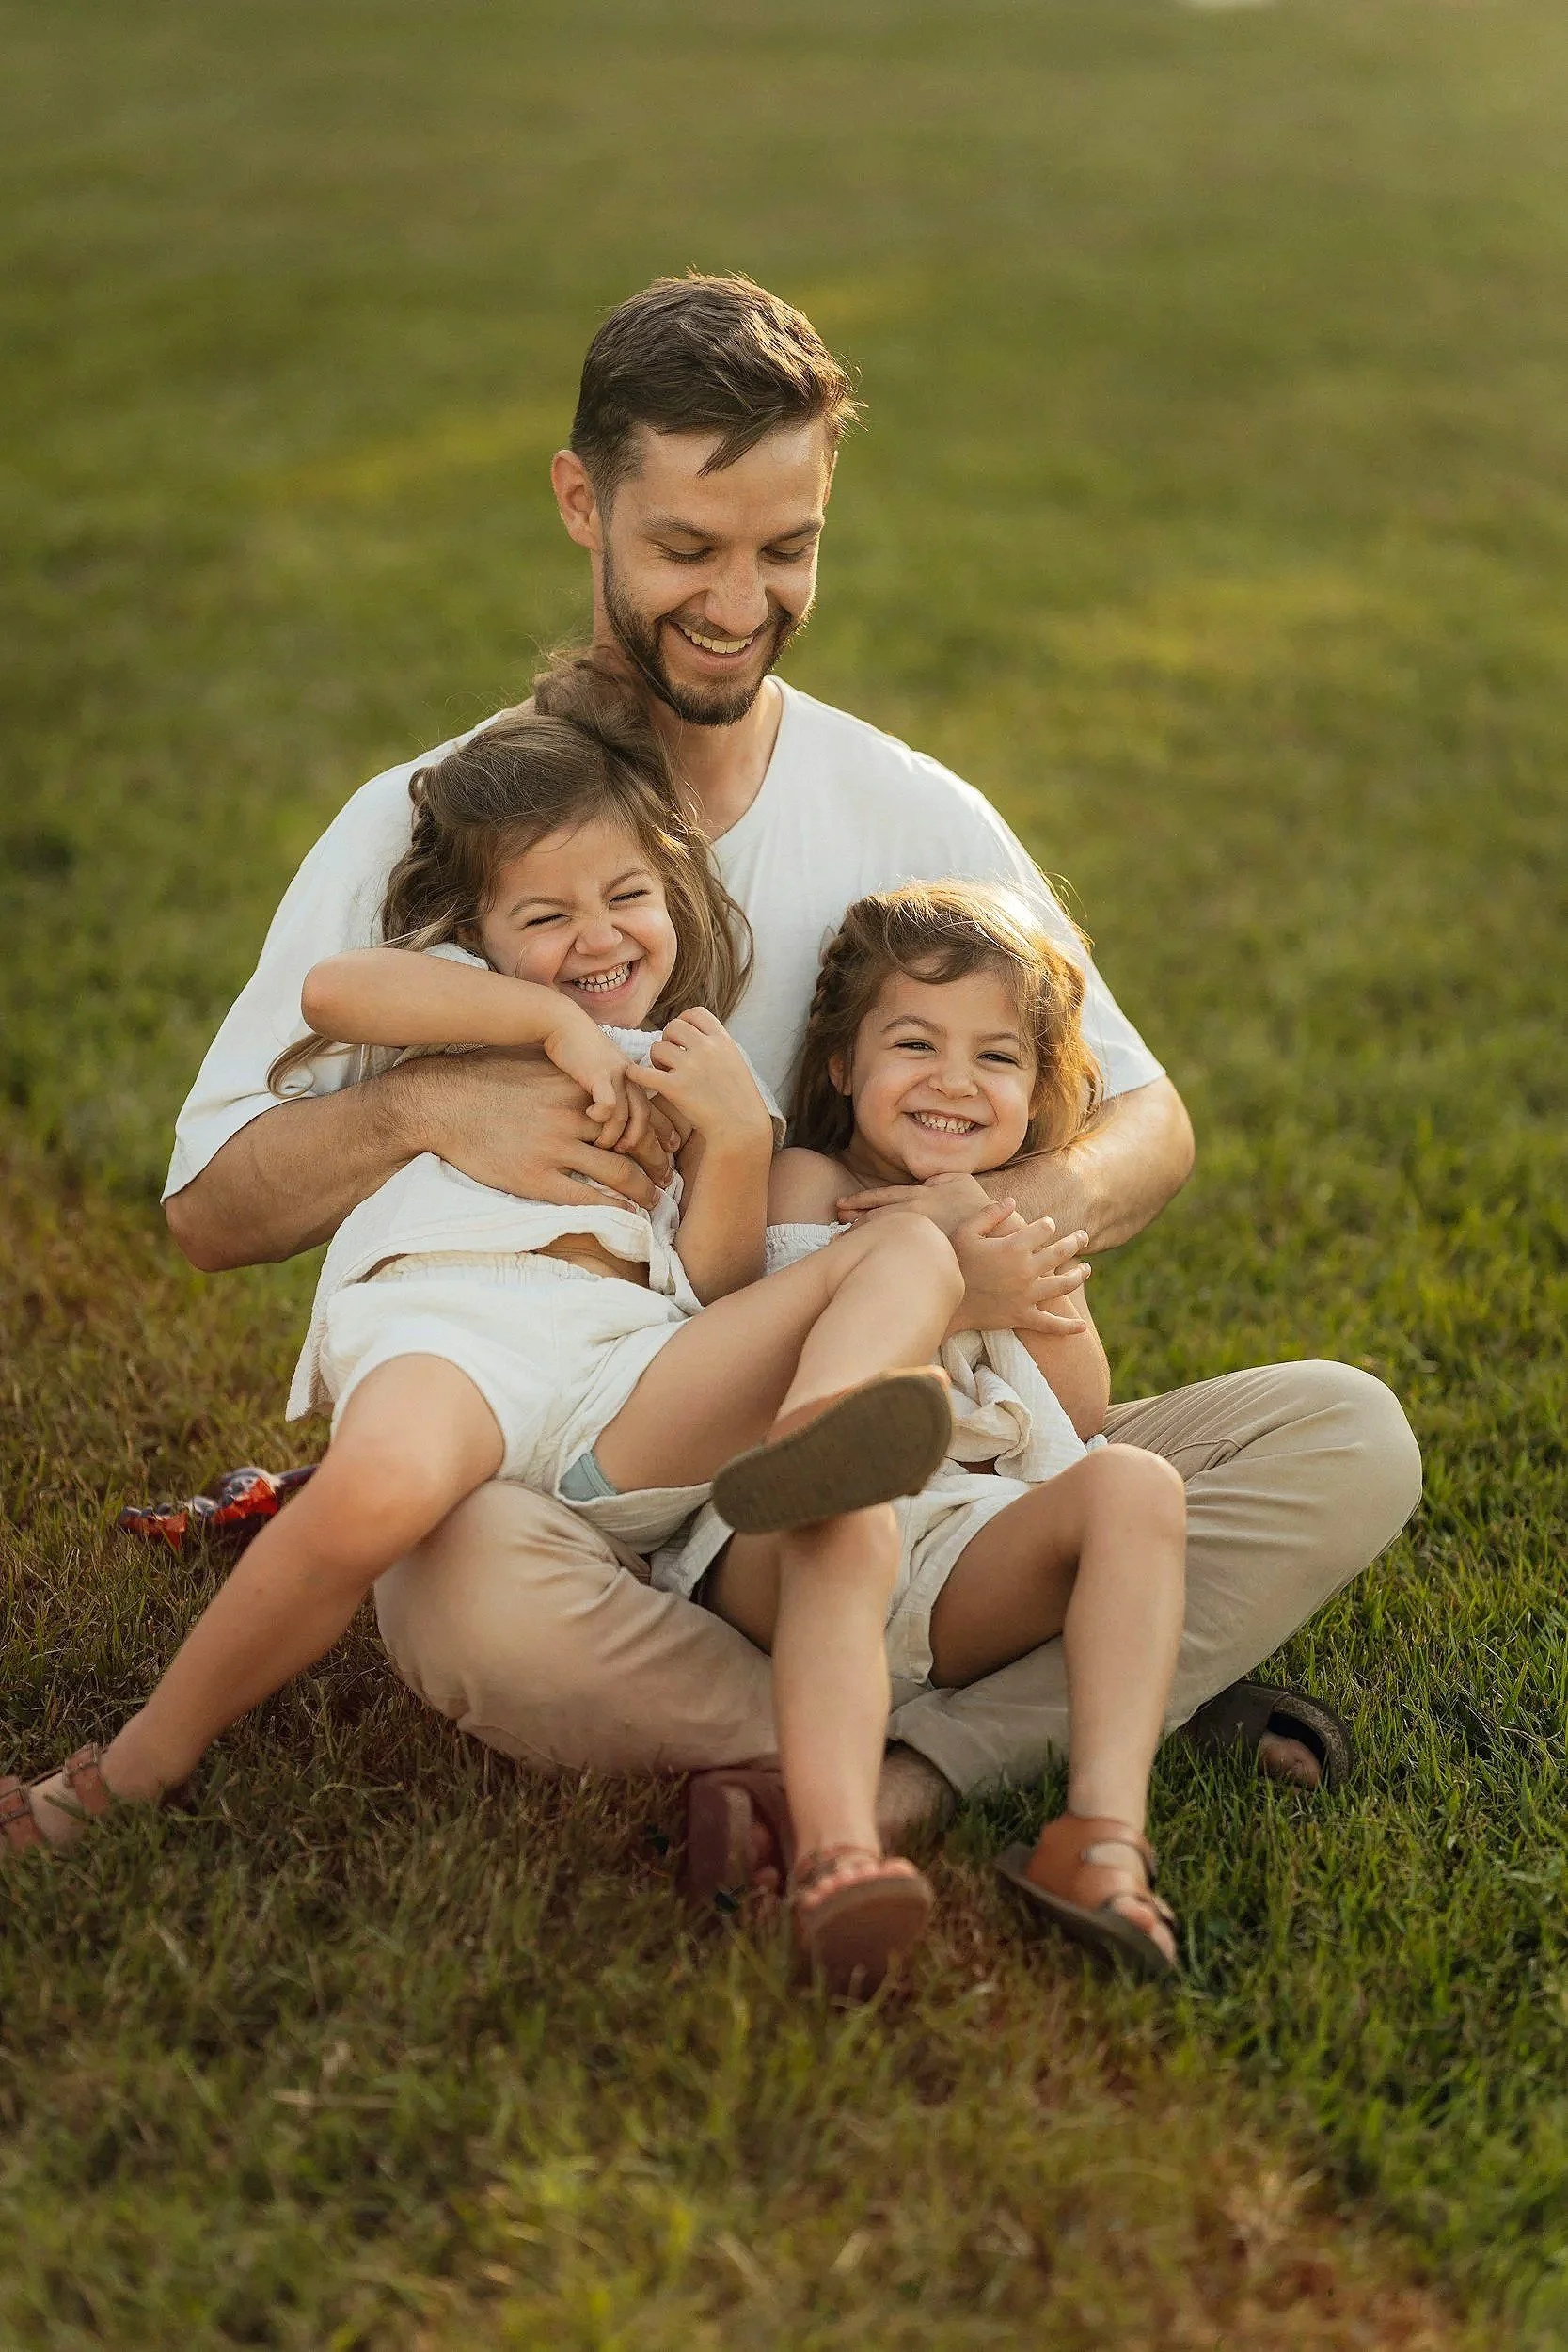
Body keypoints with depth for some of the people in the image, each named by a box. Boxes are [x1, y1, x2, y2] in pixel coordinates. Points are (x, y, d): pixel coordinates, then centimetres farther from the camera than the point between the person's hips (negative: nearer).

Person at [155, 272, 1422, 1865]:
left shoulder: (914, 818, 6)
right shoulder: (426, 831, 0)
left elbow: (1146, 1117, 9)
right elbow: (206, 1208, 0)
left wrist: (1048, 1208, -17)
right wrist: (422, 1110, -22)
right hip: (561, 1479, -2)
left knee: (1347, 1440, -15)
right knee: (472, 1590, -39)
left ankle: (903, 1776, -26)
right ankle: (1107, 1694, -20)